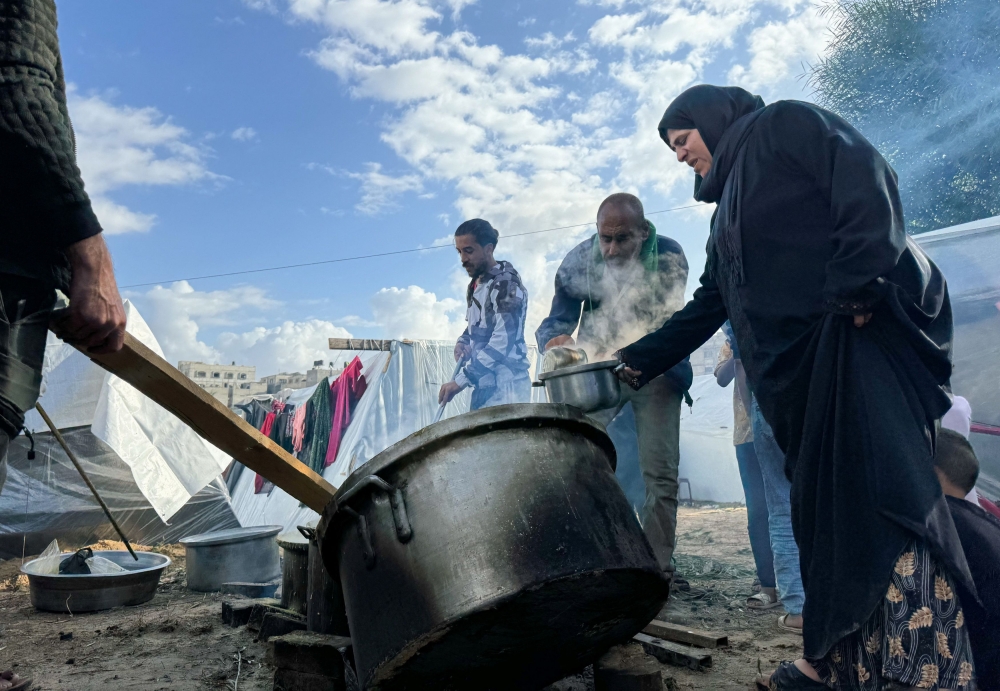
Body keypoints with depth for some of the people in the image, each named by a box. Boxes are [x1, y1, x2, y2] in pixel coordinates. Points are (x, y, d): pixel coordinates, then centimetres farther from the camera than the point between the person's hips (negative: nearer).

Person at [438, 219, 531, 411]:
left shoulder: (506, 284, -11)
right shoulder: (476, 284, 14)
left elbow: (502, 341, -20)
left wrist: (460, 380, -20)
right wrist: (462, 343, 3)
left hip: (506, 385, -8)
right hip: (485, 384, 8)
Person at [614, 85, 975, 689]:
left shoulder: (787, 125, 6)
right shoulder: (731, 207, 28)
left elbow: (868, 182, -10)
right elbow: (709, 305, 26)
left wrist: (856, 287, -20)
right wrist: (641, 360, 23)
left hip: (864, 329, -8)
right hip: (801, 361, 8)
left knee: (878, 485, -17)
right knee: (824, 496, 4)